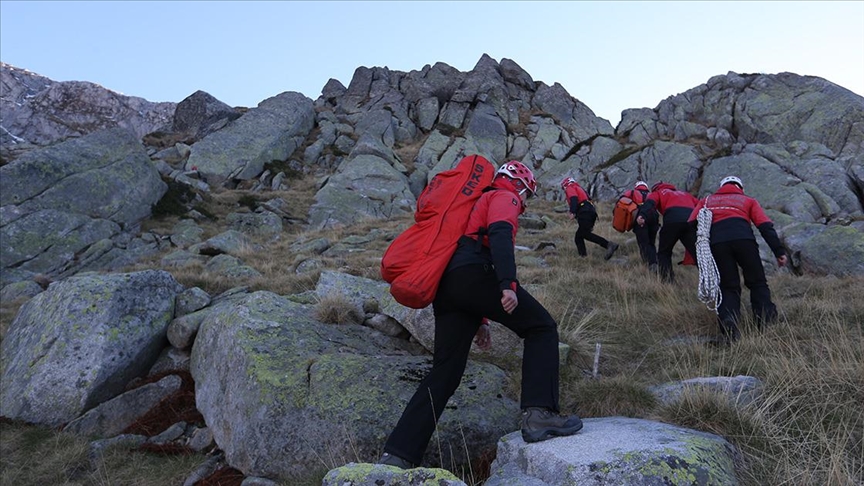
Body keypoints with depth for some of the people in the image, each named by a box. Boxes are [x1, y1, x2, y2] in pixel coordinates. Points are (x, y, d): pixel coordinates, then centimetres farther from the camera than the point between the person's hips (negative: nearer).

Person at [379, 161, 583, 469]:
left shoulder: (479, 203, 41)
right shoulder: (504, 197, 14)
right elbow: (500, 235, -11)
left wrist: (478, 320, 34)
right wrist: (508, 284, -24)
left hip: (446, 287, 8)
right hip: (474, 274, -8)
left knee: (444, 373, 6)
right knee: (542, 328, 4)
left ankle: (396, 456, 2)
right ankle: (539, 414, -10)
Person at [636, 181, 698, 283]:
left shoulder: (658, 193, 25)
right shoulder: (685, 193, 40)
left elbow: (650, 203, 2)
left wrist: (642, 216, -16)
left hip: (672, 220, -3)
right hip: (691, 220, 3)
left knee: (664, 252, 12)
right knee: (697, 252, 5)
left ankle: (667, 280, 3)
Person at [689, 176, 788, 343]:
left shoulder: (707, 200, 33)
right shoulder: (748, 200, 29)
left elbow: (692, 224, 17)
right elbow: (766, 226, 14)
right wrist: (779, 251, 9)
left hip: (717, 242, 1)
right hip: (744, 239, -1)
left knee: (728, 287, 9)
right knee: (757, 282, 16)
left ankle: (728, 321, -16)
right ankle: (766, 320, -2)